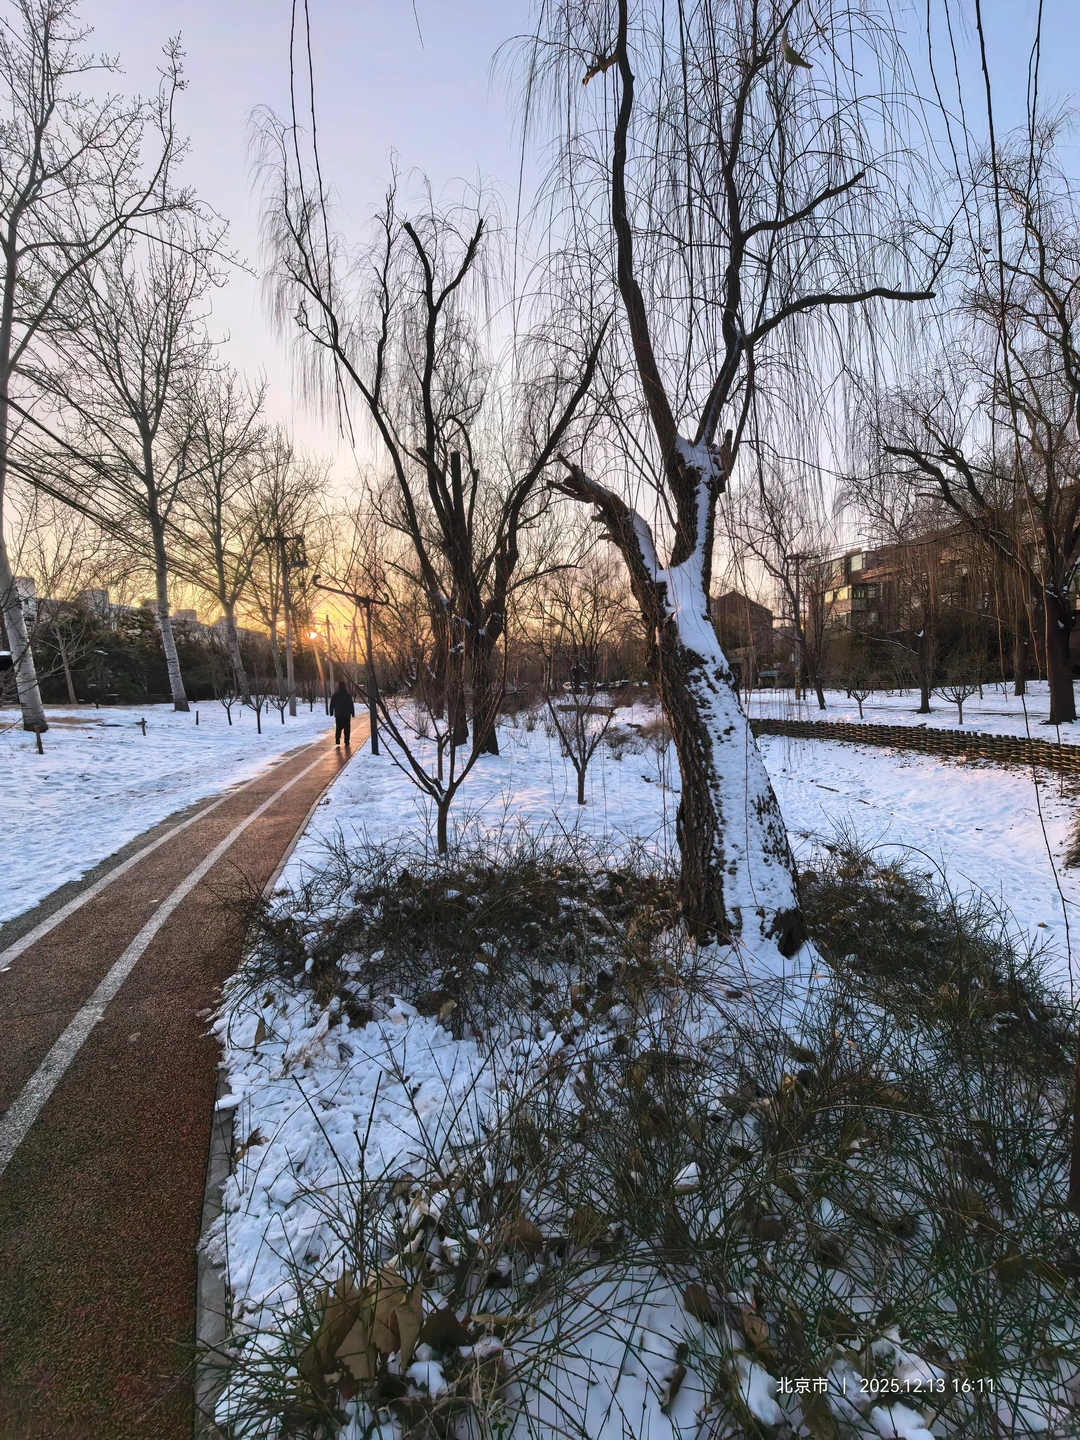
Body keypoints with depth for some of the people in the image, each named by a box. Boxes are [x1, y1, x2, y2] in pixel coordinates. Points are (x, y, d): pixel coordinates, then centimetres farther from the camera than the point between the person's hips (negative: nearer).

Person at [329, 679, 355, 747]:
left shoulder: (334, 695, 3)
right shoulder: (348, 695, -5)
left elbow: (331, 705, 5)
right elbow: (351, 705, -5)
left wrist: (331, 713, 12)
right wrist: (352, 713, -1)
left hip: (338, 714, 2)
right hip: (346, 714, -2)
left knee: (338, 728, 12)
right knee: (347, 728, 3)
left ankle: (337, 740, -3)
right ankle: (346, 742, 0)